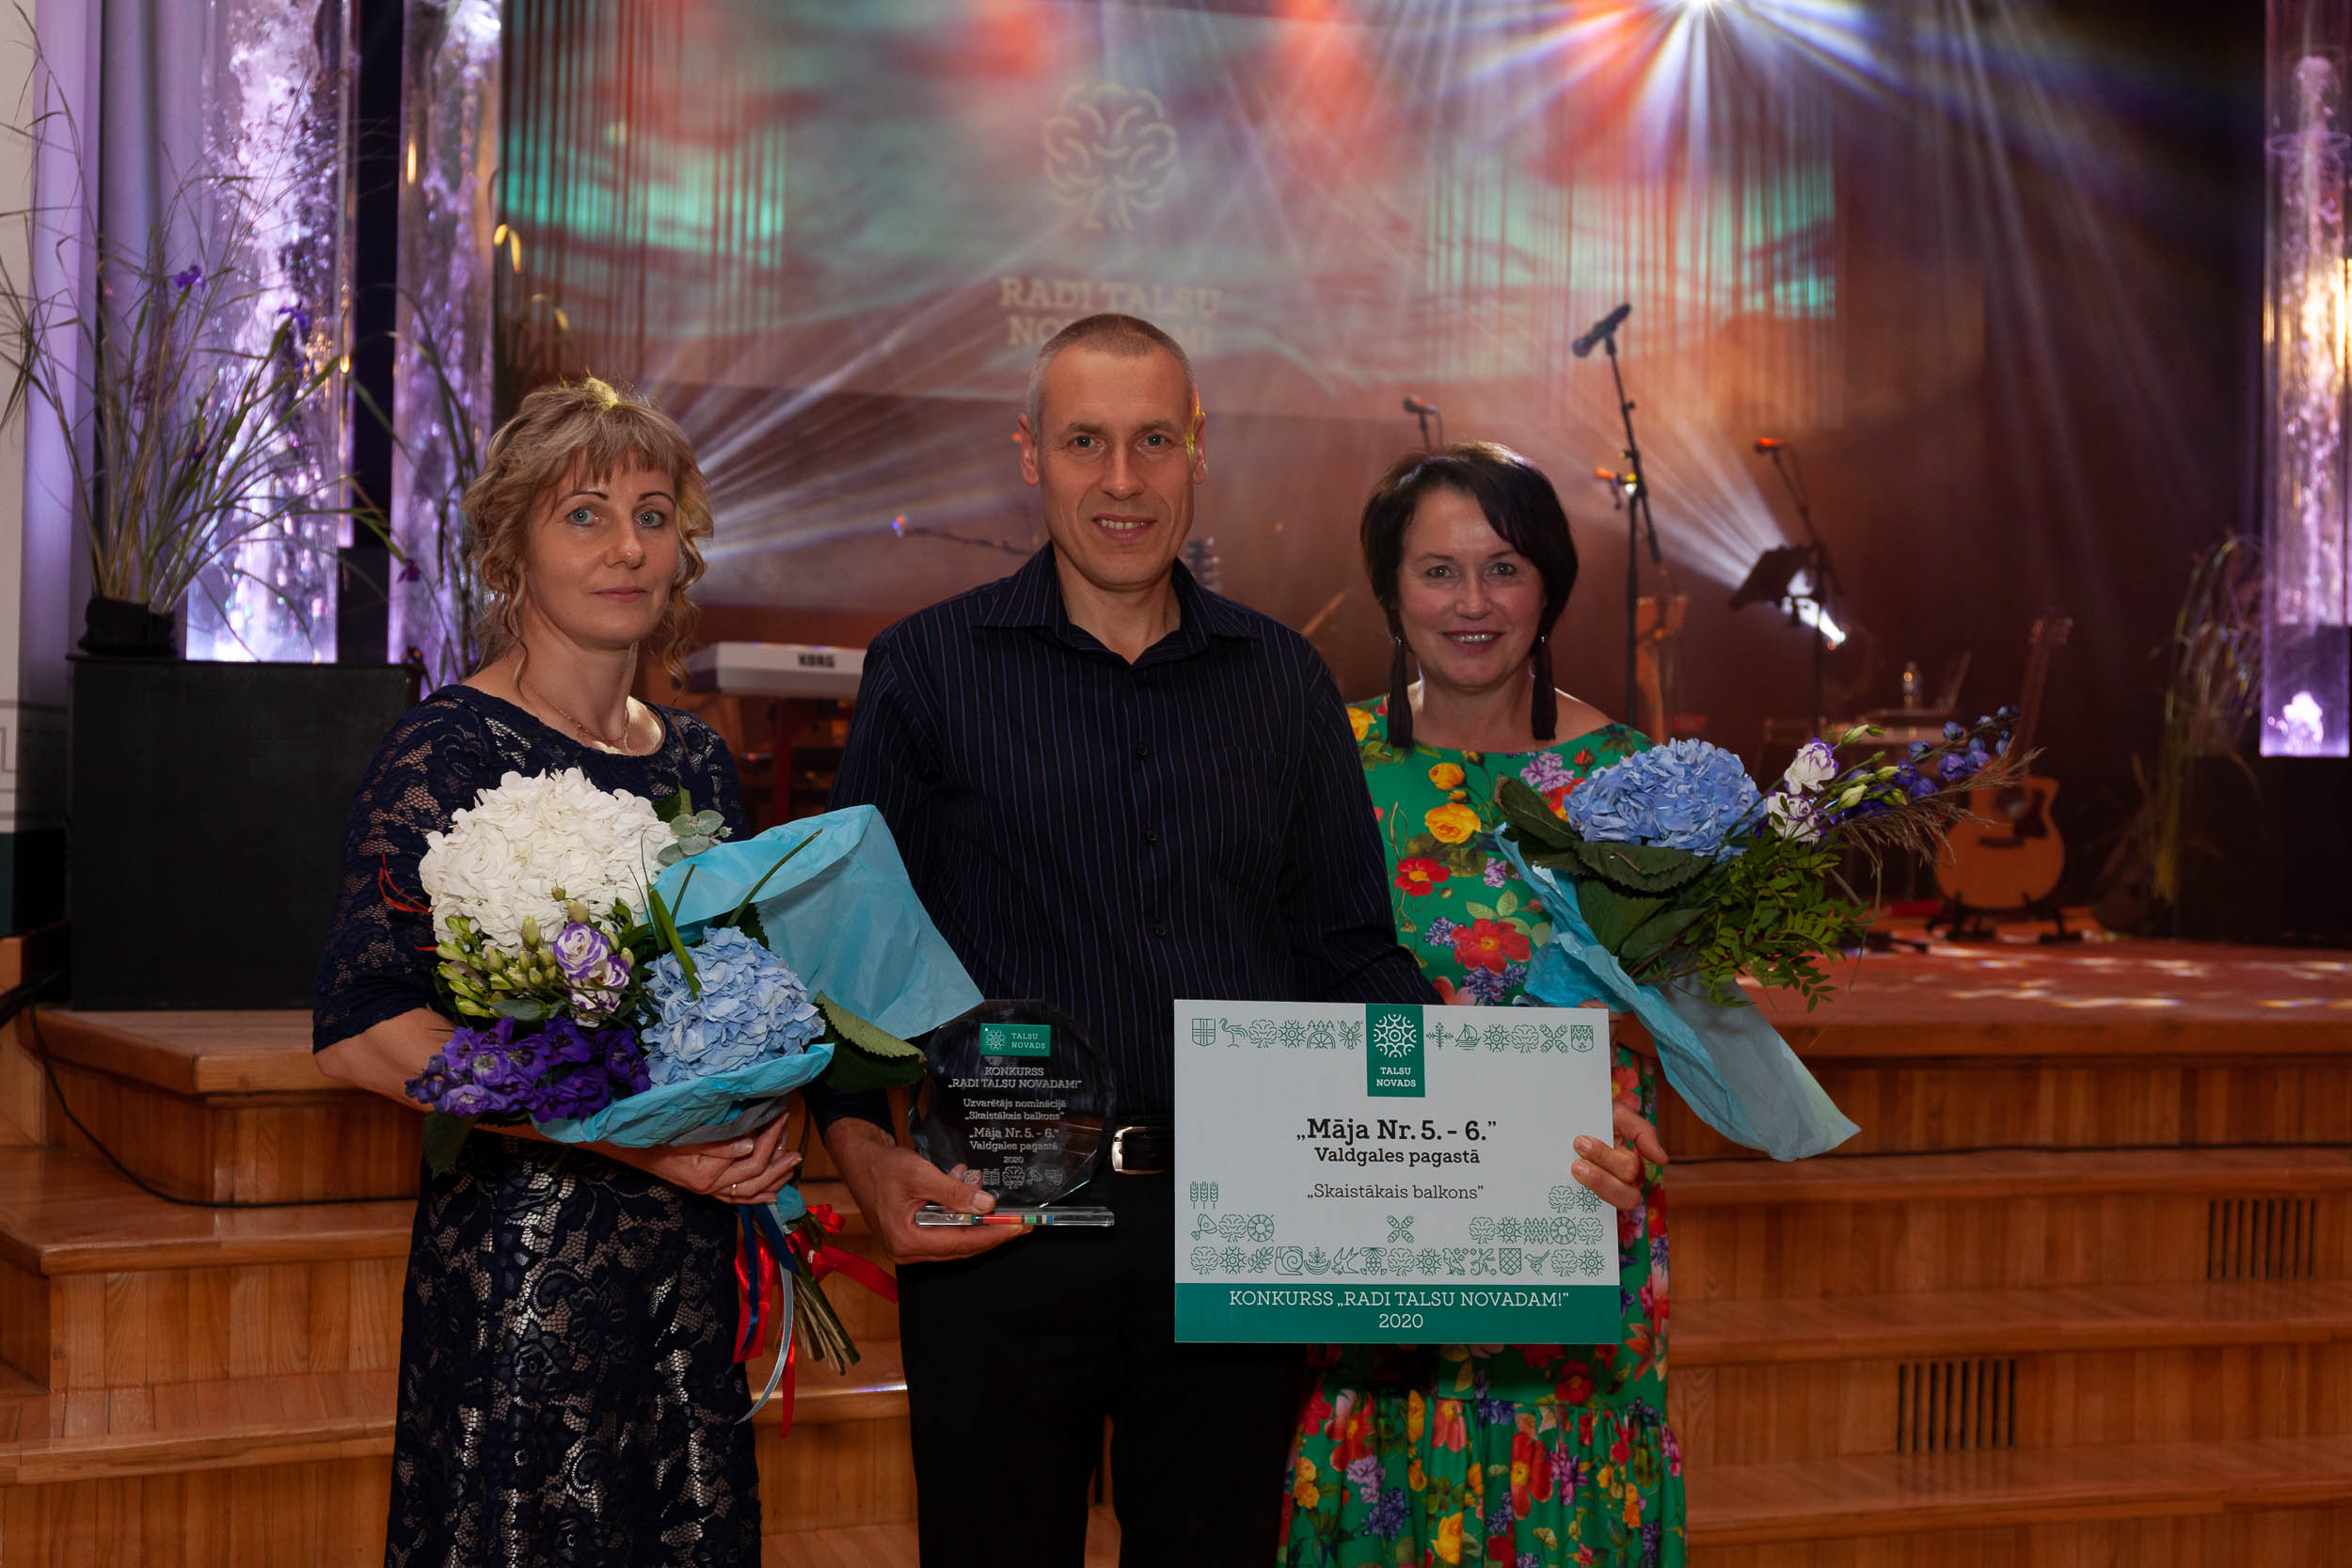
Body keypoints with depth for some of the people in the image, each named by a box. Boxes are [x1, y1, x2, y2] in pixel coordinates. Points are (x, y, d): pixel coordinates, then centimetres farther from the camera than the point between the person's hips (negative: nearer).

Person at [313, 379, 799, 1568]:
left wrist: (751, 1133, 0)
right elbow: (358, 1031, -16)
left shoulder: (694, 761, 11)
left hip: (692, 1252, 6)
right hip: (523, 1241, -6)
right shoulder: (452, 751, -8)